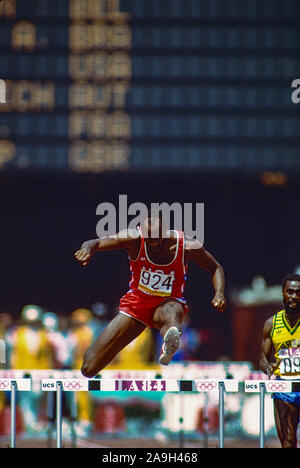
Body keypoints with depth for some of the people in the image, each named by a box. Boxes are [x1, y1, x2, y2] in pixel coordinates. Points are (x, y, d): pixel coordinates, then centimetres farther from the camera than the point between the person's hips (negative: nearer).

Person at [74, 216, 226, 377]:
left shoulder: (187, 246, -17)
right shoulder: (134, 239, -18)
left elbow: (216, 268, -1)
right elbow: (95, 243, -19)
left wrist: (219, 294, -19)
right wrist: (87, 249, -44)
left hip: (167, 303, -1)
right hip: (136, 302, 1)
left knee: (171, 312, -45)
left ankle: (170, 347, -78)